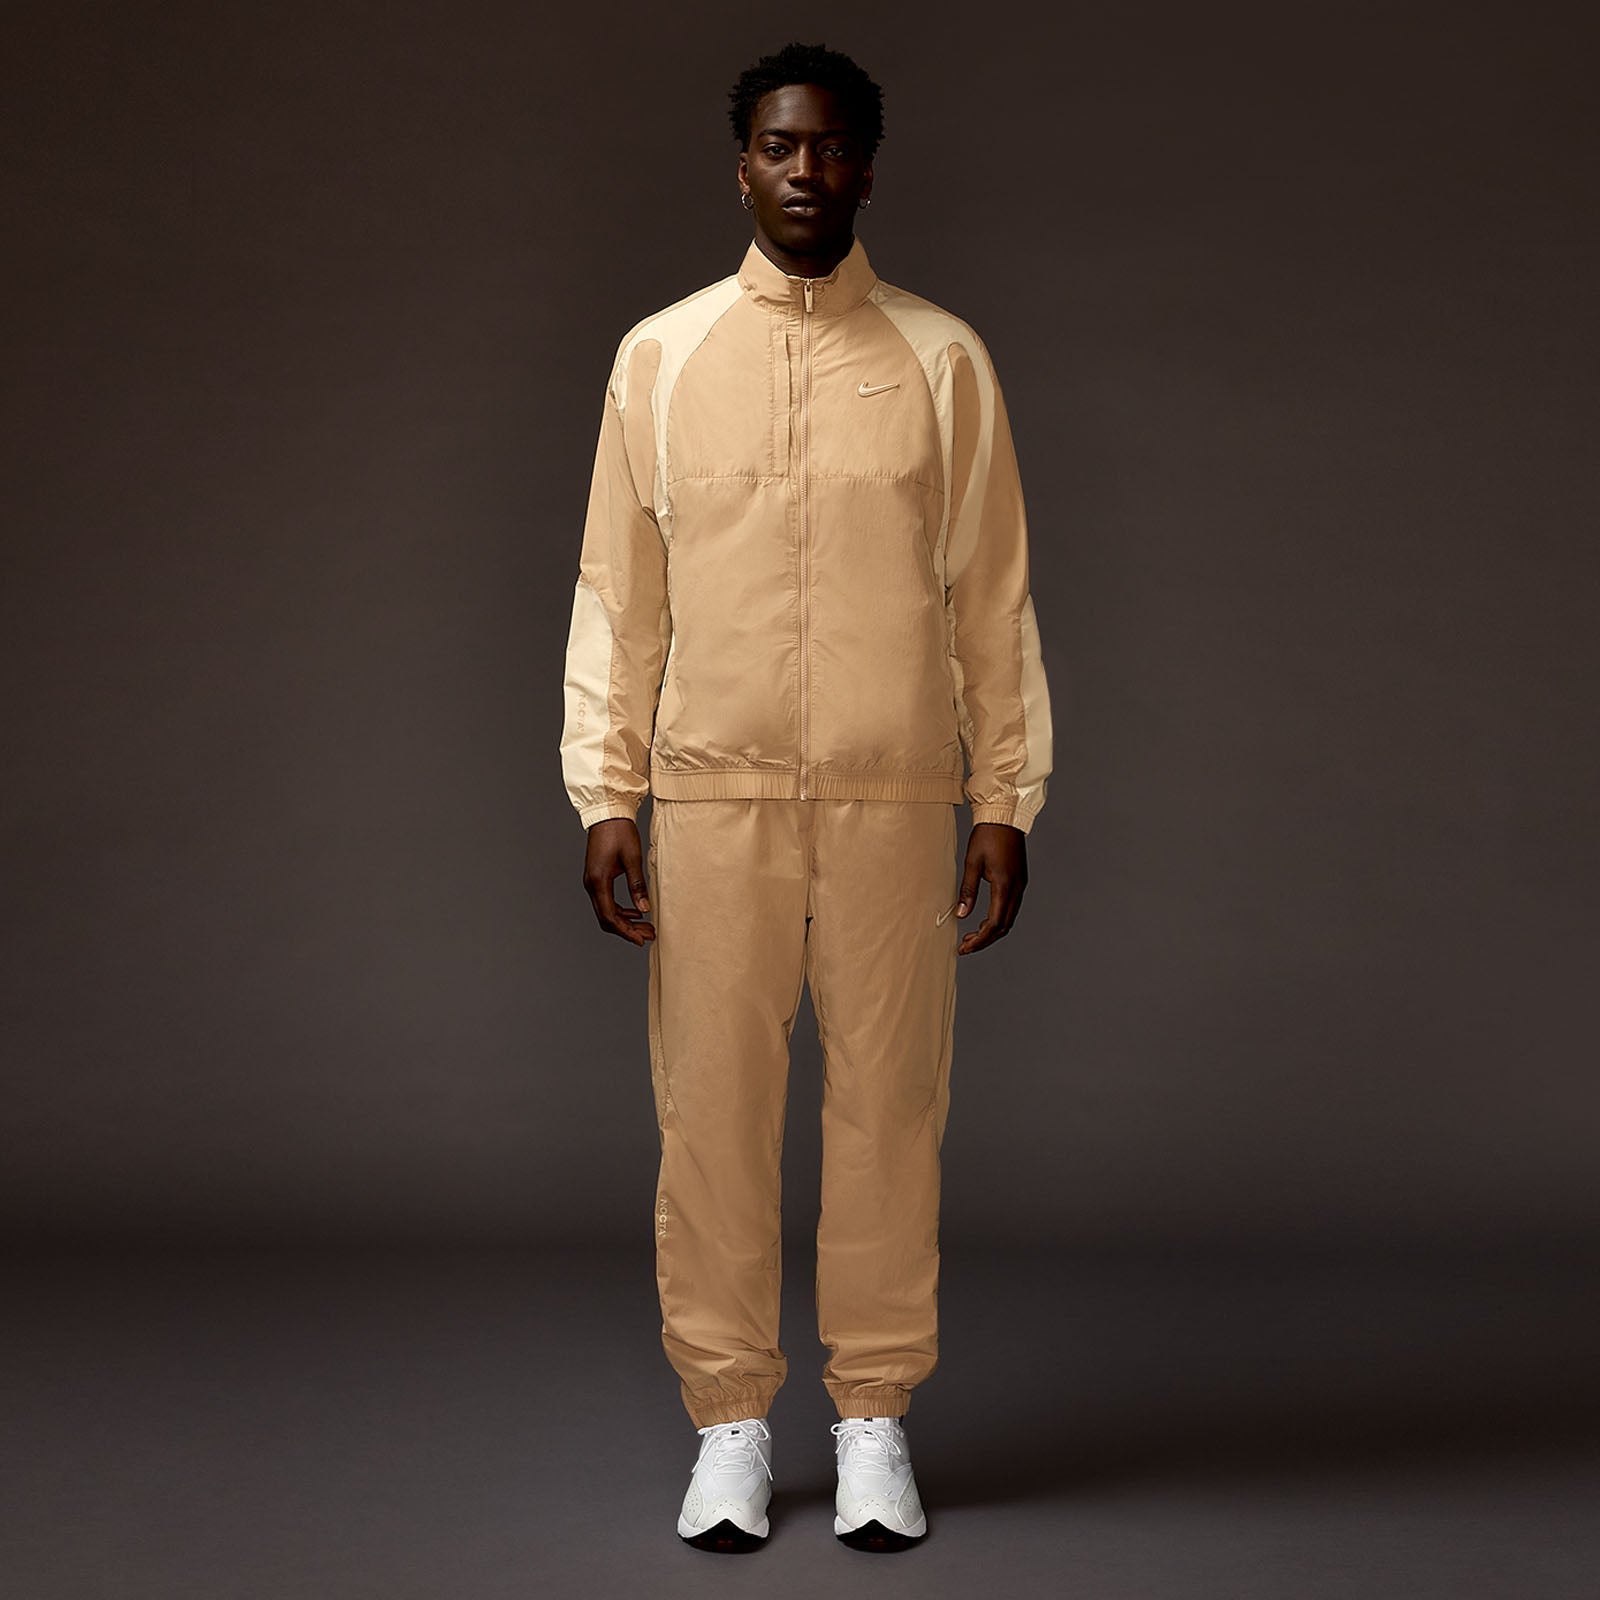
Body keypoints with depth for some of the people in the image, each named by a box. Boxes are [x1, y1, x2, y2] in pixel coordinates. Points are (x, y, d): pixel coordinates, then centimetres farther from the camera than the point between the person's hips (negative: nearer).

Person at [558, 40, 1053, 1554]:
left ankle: (875, 1418, 17)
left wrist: (1008, 798, 1)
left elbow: (995, 601, 5)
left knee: (890, 1108, 4)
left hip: (896, 801, 0)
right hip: (712, 799, 0)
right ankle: (728, 1420, 16)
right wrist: (604, 796, -1)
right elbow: (617, 595, 6)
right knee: (712, 1112, 3)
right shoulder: (660, 355, 6)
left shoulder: (942, 360, 5)